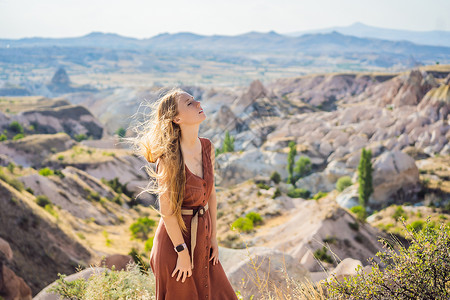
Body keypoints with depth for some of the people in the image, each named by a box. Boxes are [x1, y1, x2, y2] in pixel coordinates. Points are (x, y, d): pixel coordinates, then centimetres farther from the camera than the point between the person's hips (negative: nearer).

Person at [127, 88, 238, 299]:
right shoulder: (169, 156, -20)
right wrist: (182, 251, -13)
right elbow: (166, 210, -17)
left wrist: (213, 237, 9)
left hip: (202, 236, 6)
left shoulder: (207, 147, 0)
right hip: (176, 235, -6)